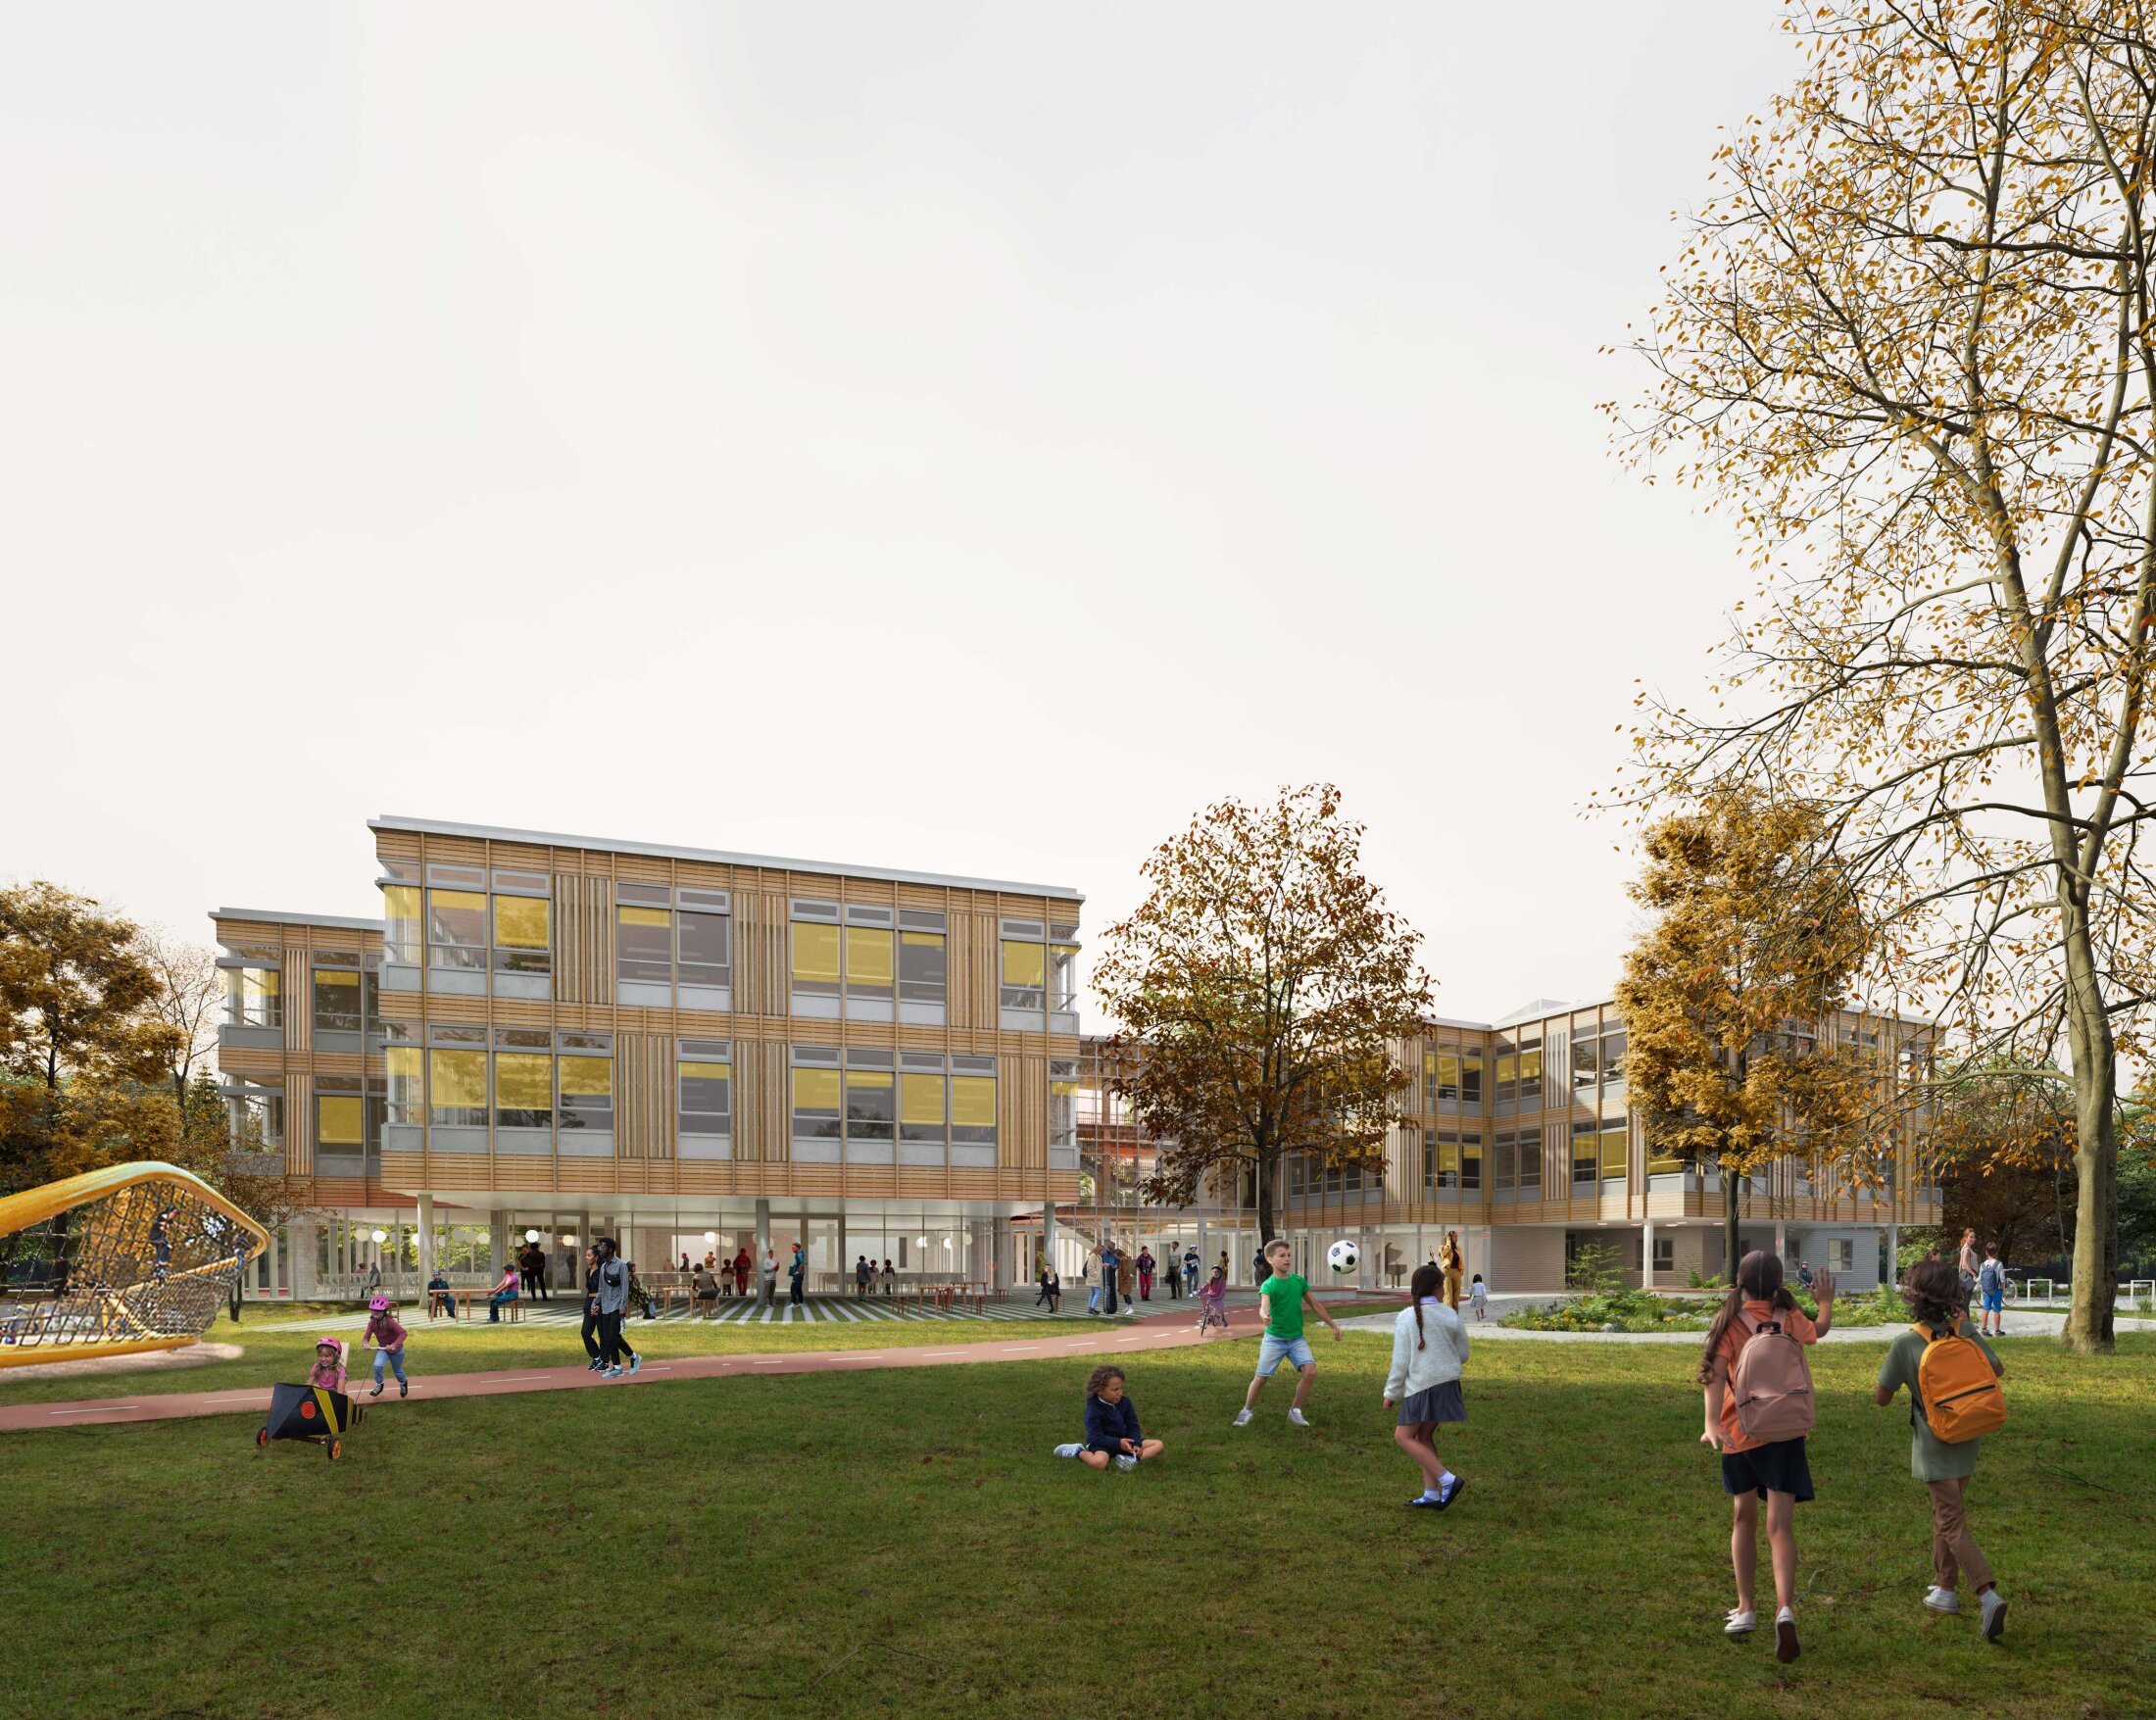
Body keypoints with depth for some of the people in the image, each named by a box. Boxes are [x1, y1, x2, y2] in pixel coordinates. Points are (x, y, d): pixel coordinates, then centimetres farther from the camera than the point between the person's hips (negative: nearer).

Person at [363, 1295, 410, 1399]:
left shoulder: (389, 1321, -32)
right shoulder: (372, 1323, -16)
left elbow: (403, 1333, -35)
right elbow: (366, 1337, -15)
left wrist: (394, 1345, -46)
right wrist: (365, 1343, -38)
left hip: (396, 1350, -3)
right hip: (382, 1348, 3)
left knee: (398, 1371, 15)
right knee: (377, 1365, -24)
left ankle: (403, 1383, 50)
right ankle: (379, 1385, 3)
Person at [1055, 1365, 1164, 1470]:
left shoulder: (1125, 1402, 0)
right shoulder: (1093, 1410, -17)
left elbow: (1133, 1427, 4)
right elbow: (1096, 1437, -22)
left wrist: (1136, 1444, -16)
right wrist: (1118, 1443, -32)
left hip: (1125, 1441, 6)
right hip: (1103, 1444, -6)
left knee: (1158, 1445, -5)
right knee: (1098, 1462, -40)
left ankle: (1134, 1459, -28)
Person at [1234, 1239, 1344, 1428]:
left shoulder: (1299, 1281, 2)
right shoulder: (1268, 1285, -13)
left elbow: (1315, 1305, 12)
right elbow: (1264, 1306, -32)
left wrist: (1333, 1326, 16)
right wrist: (1265, 1317, -56)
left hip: (1297, 1338, 4)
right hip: (1274, 1339, -4)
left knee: (1310, 1371, -15)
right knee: (1260, 1378, -1)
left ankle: (1295, 1411, 3)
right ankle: (1246, 1411, 24)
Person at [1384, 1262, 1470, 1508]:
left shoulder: (1407, 1317, -7)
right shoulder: (1450, 1316, 3)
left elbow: (1400, 1360, -7)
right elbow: (1463, 1354, 10)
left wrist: (1391, 1393, 2)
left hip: (1421, 1386, -6)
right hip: (1448, 1382, 6)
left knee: (1403, 1436, 0)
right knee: (1423, 1436, 15)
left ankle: (1447, 1480, -10)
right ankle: (1432, 1495, 13)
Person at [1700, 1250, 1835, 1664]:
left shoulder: (1730, 1323, -6)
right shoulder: (1789, 1319, 0)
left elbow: (1715, 1374, -19)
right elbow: (1819, 1330, 24)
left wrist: (1711, 1422, -28)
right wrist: (1826, 1302, 42)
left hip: (1739, 1433, 0)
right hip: (1785, 1433, 0)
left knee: (1743, 1518, 17)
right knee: (1780, 1525, -5)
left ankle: (1745, 1609, 23)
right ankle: (1785, 1609, -26)